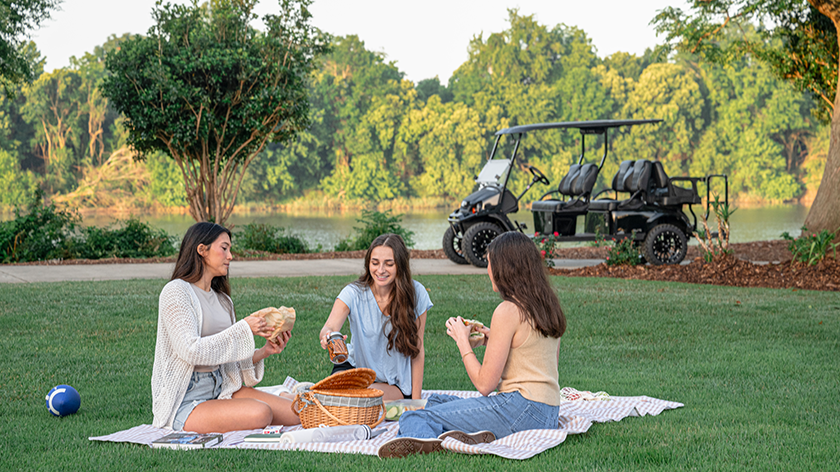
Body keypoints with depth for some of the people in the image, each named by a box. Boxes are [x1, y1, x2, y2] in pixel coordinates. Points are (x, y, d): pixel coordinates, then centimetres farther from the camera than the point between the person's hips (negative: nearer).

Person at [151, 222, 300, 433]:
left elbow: (230, 359, 14)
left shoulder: (222, 299, 16)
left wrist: (264, 352, -3)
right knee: (259, 413, -31)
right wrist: (244, 328, -17)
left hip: (220, 390, 7)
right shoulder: (176, 291, -9)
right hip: (183, 402, -7)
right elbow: (191, 351, -21)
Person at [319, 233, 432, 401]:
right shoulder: (354, 293, -14)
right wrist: (327, 336, -55)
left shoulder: (416, 294, -12)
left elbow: (417, 349, -6)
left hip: (397, 384, 0)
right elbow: (330, 327, -29)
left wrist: (415, 401, -6)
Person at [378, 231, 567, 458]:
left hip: (520, 407, -10)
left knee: (412, 418, -12)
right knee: (436, 400, 22)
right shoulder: (548, 307, 14)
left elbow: (484, 385, -11)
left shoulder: (508, 311, -12)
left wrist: (463, 341, 3)